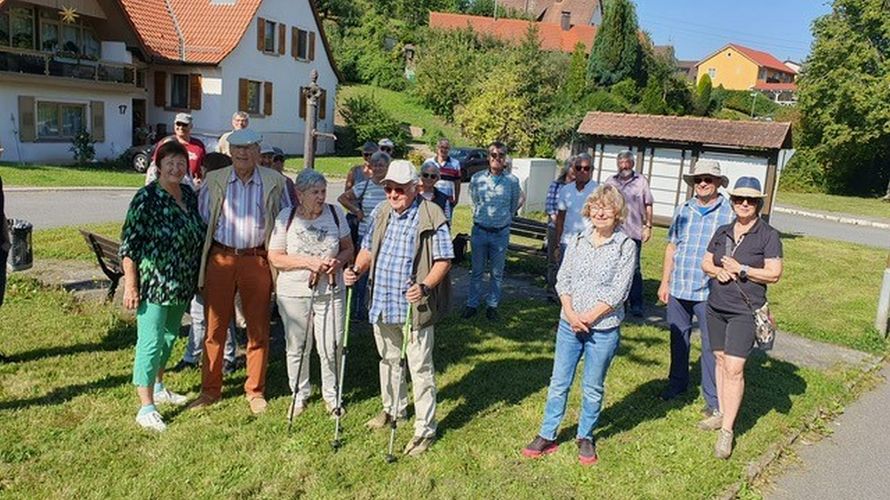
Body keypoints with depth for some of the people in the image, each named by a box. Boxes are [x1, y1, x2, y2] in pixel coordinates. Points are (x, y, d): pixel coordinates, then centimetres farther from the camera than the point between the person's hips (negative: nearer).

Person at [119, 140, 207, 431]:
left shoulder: (189, 195, 6)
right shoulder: (146, 198, -14)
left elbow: (199, 236, 16)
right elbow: (129, 244, -15)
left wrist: (196, 278, 14)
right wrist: (131, 286, -17)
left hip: (181, 286, 7)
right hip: (153, 284, -7)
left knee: (169, 336, 20)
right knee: (150, 343, -2)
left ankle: (157, 388, 40)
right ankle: (146, 409, 7)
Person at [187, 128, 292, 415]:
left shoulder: (274, 181, 3)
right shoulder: (214, 180, 6)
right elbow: (201, 217, 10)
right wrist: (201, 260, 5)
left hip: (257, 260, -1)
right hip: (220, 259, 1)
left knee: (258, 330, 7)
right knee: (214, 328, 7)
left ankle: (255, 391, 22)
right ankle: (210, 389, 21)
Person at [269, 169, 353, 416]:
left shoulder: (336, 213, 1)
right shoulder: (286, 217, -5)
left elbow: (348, 248, 9)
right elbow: (274, 257, -5)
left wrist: (339, 261, -13)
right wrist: (307, 262, -17)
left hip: (330, 292, 1)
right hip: (293, 293, -1)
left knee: (330, 348, 3)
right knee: (297, 349, 11)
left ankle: (331, 394, 26)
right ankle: (300, 394, 32)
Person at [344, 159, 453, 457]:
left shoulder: (431, 217, -13)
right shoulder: (380, 214, 6)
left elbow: (444, 259, -12)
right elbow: (368, 249, 17)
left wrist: (426, 286, -28)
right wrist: (357, 270, -3)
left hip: (416, 307, -6)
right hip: (382, 304, 7)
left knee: (420, 368, 2)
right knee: (389, 360, 23)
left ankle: (425, 429, 15)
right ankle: (393, 409, 44)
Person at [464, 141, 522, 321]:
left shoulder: (512, 181, -6)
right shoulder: (477, 178, -4)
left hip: (501, 233, 0)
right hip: (480, 230, 1)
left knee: (497, 272, 9)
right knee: (477, 271, 9)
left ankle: (492, 305, 20)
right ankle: (472, 304, 19)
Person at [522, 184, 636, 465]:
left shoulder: (625, 246, -7)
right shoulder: (577, 241, 3)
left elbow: (618, 291, -11)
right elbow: (563, 279, 2)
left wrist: (588, 317, -14)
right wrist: (570, 313, -11)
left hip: (603, 328, -3)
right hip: (569, 324, 3)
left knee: (592, 388, 11)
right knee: (559, 383, 10)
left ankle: (585, 437, 30)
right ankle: (547, 436, 23)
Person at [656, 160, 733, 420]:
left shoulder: (729, 213, -6)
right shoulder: (683, 210, 9)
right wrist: (664, 282, 11)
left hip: (709, 292, -5)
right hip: (678, 289, 5)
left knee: (711, 345, 1)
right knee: (678, 338, 17)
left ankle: (713, 399, 14)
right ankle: (677, 383, 35)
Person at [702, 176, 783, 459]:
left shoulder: (768, 235, -6)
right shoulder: (722, 232, 9)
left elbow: (774, 274, -9)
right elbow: (706, 262, 14)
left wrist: (741, 269, -16)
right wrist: (718, 271, -7)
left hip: (745, 311, -5)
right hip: (716, 307, 6)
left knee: (734, 368, -9)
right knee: (720, 360, 14)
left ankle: (727, 431, -3)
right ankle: (722, 414, 28)